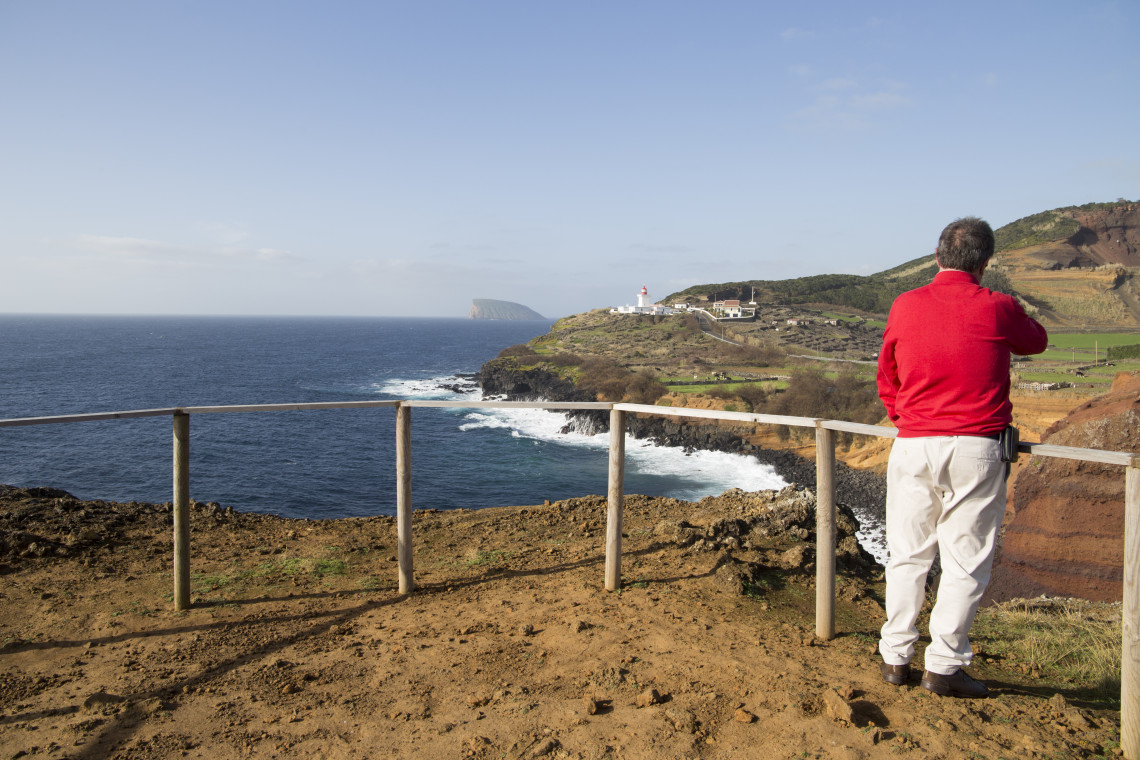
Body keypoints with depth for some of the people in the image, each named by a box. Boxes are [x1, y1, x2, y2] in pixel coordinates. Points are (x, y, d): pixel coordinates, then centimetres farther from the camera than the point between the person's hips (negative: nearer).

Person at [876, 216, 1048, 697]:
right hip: (976, 449, -2)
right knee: (966, 560, 6)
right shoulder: (997, 309, -3)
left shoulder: (905, 307, 2)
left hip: (913, 446, 2)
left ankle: (896, 657, 19)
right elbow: (1037, 341, 19)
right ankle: (944, 665, 11)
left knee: (907, 554, 13)